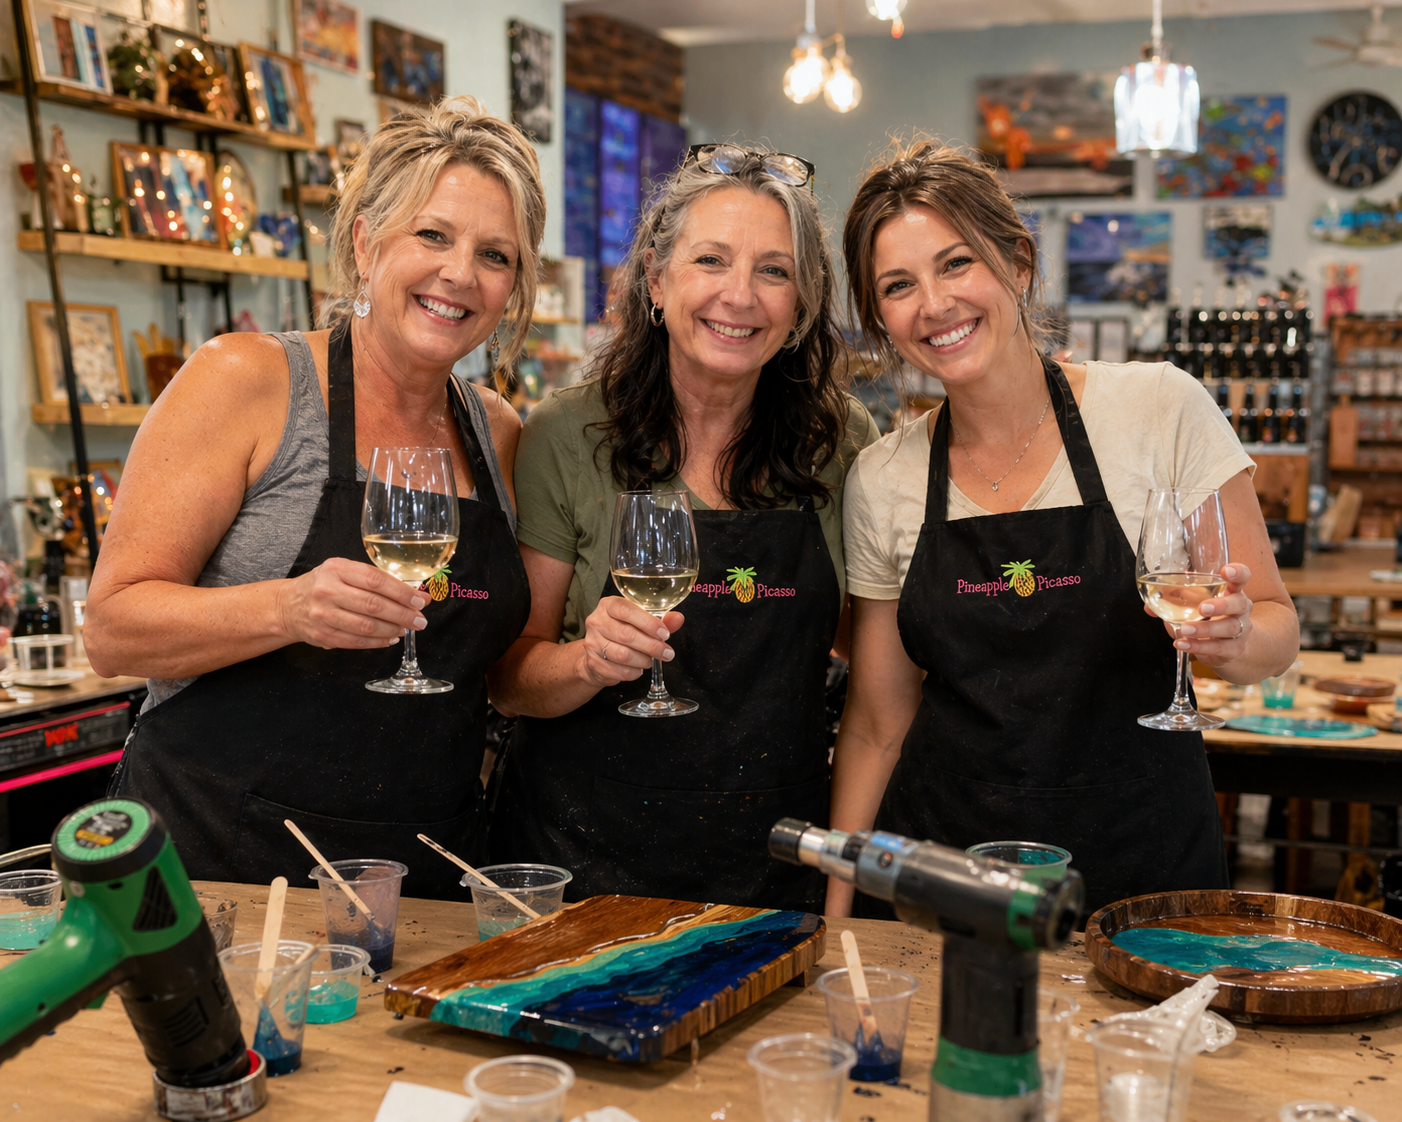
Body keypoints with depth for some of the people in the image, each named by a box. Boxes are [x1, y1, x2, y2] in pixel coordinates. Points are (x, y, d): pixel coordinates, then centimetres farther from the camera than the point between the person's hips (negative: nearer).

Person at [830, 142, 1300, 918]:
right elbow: (879, 723, 6)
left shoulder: (1160, 409, -9)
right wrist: (835, 913, 2)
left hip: (1142, 864, -2)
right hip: (941, 865, 2)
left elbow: (1277, 629, -2)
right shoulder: (880, 480, -1)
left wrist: (1232, 637, -24)